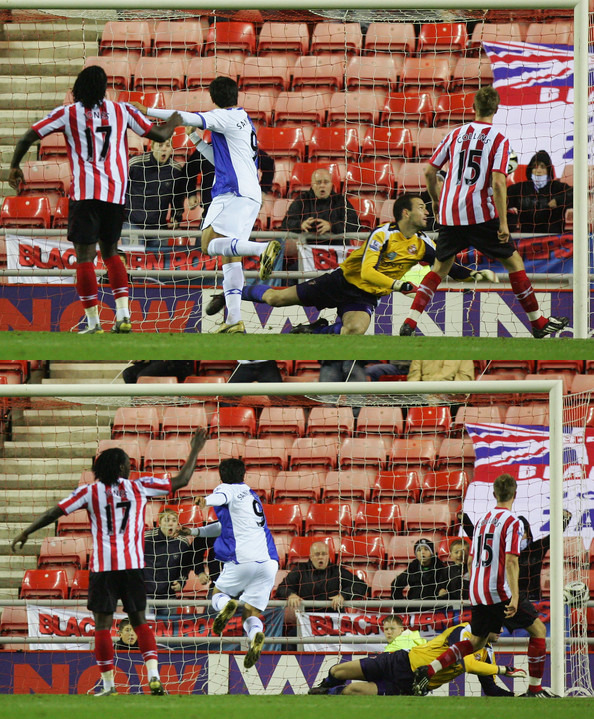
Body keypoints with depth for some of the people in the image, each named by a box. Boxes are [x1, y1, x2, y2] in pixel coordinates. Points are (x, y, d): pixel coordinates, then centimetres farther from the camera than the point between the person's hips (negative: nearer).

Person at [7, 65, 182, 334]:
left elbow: (28, 137, 2)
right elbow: (159, 135, 17)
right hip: (116, 193, 3)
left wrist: (14, 166, 18)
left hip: (85, 193, -3)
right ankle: (123, 314, 6)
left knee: (84, 256, -1)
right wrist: (174, 122, 39)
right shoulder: (122, 110, 10)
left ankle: (93, 323, -7)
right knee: (110, 252, 19)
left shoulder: (67, 114, 5)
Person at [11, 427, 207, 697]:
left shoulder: (90, 491, 3)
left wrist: (25, 533, 13)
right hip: (132, 564, 2)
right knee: (139, 620, 13)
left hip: (103, 566, -2)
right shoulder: (139, 487, 5)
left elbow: (55, 512, 3)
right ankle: (153, 675, 0)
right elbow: (181, 481, 12)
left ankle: (108, 685, 0)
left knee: (102, 624, 1)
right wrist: (194, 452, 24)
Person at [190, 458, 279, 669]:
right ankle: (256, 635, -28)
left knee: (218, 595, 18)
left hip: (242, 558, -5)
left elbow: (223, 496, -21)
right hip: (268, 561, 5)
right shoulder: (251, 495, 31)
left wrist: (207, 500, -42)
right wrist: (196, 532, 44)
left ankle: (227, 605, -17)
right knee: (251, 613, 6)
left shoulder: (226, 489, 8)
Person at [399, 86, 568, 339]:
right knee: (513, 261, 8)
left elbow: (429, 171, 12)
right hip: (480, 213, -4)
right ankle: (538, 323, 10)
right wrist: (503, 223, -13)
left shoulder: (455, 135, 10)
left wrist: (436, 200, 30)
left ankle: (409, 323, 4)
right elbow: (498, 183, -14)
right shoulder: (499, 140, -4)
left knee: (440, 267, 17)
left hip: (450, 213, 4)